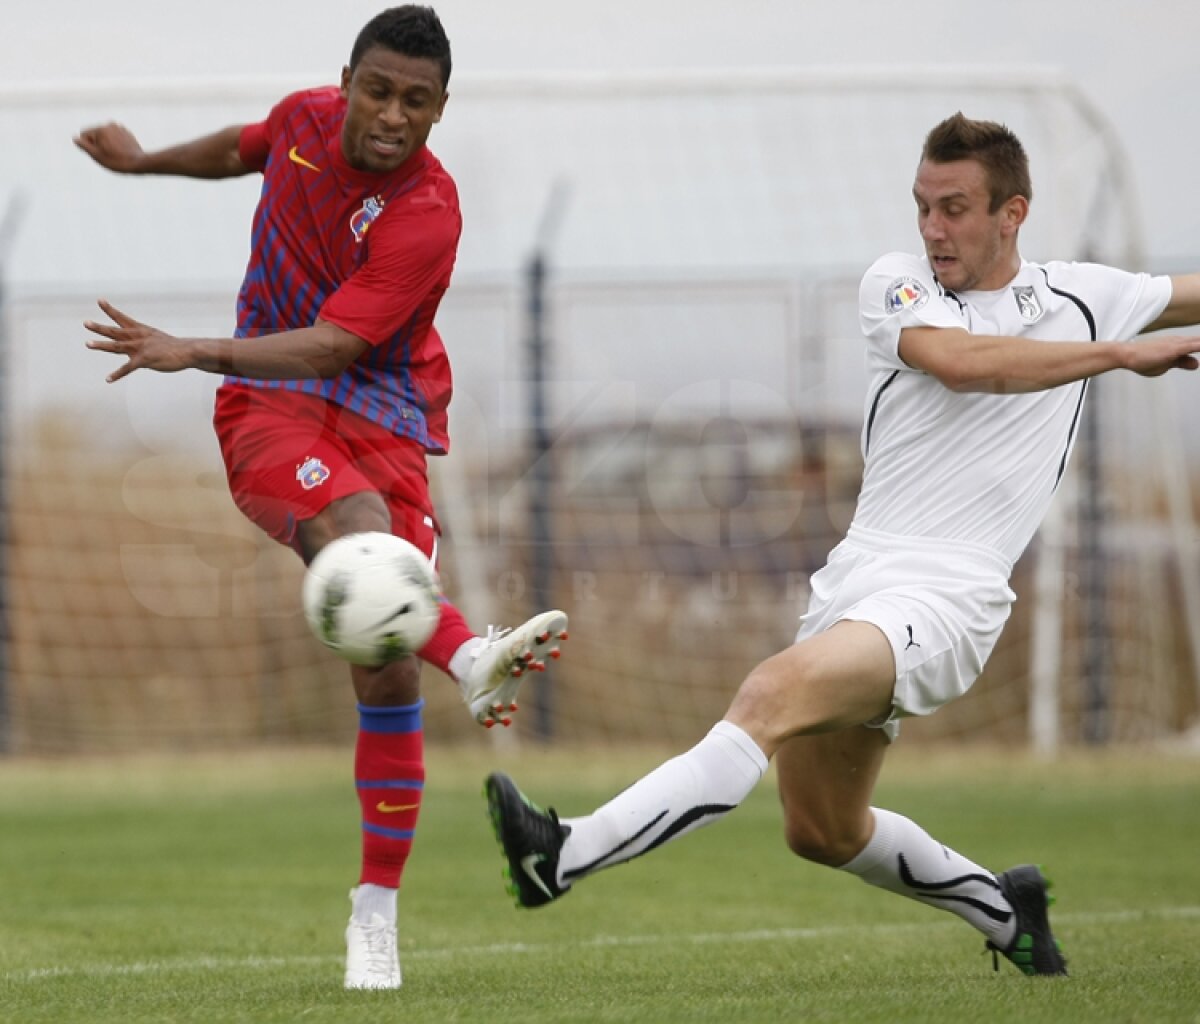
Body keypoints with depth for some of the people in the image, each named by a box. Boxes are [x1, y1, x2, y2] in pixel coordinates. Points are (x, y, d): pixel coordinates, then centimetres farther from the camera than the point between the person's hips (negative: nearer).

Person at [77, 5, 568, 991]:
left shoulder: (427, 216, -17)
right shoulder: (306, 117, -1)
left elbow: (330, 346, -25)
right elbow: (246, 146, 26)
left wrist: (197, 351, -36)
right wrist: (145, 160, 40)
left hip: (384, 426, -2)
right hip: (269, 409, 2)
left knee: (386, 670, -10)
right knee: (356, 530, -34)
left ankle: (375, 914, -2)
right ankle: (472, 657, -61)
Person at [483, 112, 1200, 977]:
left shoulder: (1082, 297, 7)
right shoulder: (896, 284, 4)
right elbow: (958, 361, -17)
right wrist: (1121, 354, -15)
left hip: (942, 603, -5)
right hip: (854, 578, 5)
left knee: (773, 694, -31)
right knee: (821, 833, 15)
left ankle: (563, 857, -41)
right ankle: (1006, 911, 39)